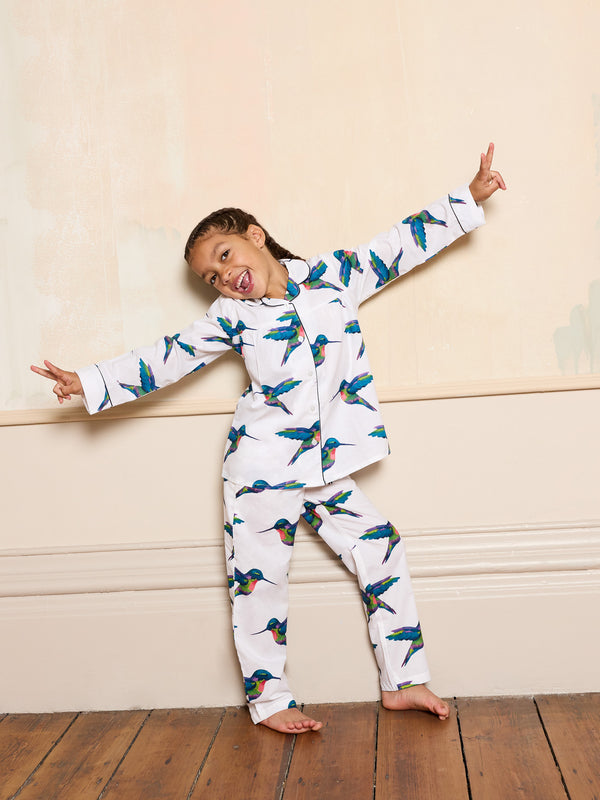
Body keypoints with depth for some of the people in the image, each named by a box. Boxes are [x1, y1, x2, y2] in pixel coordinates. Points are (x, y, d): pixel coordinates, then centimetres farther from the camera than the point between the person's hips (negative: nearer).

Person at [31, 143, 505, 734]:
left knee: (382, 551, 3)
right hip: (262, 469, -2)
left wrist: (469, 198, 5)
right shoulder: (230, 317, 0)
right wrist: (90, 383, -3)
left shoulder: (332, 275, 2)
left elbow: (402, 246, 6)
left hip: (327, 467, 2)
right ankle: (268, 699, 19)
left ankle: (403, 681, 17)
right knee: (259, 581, 2)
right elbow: (168, 359, 2)